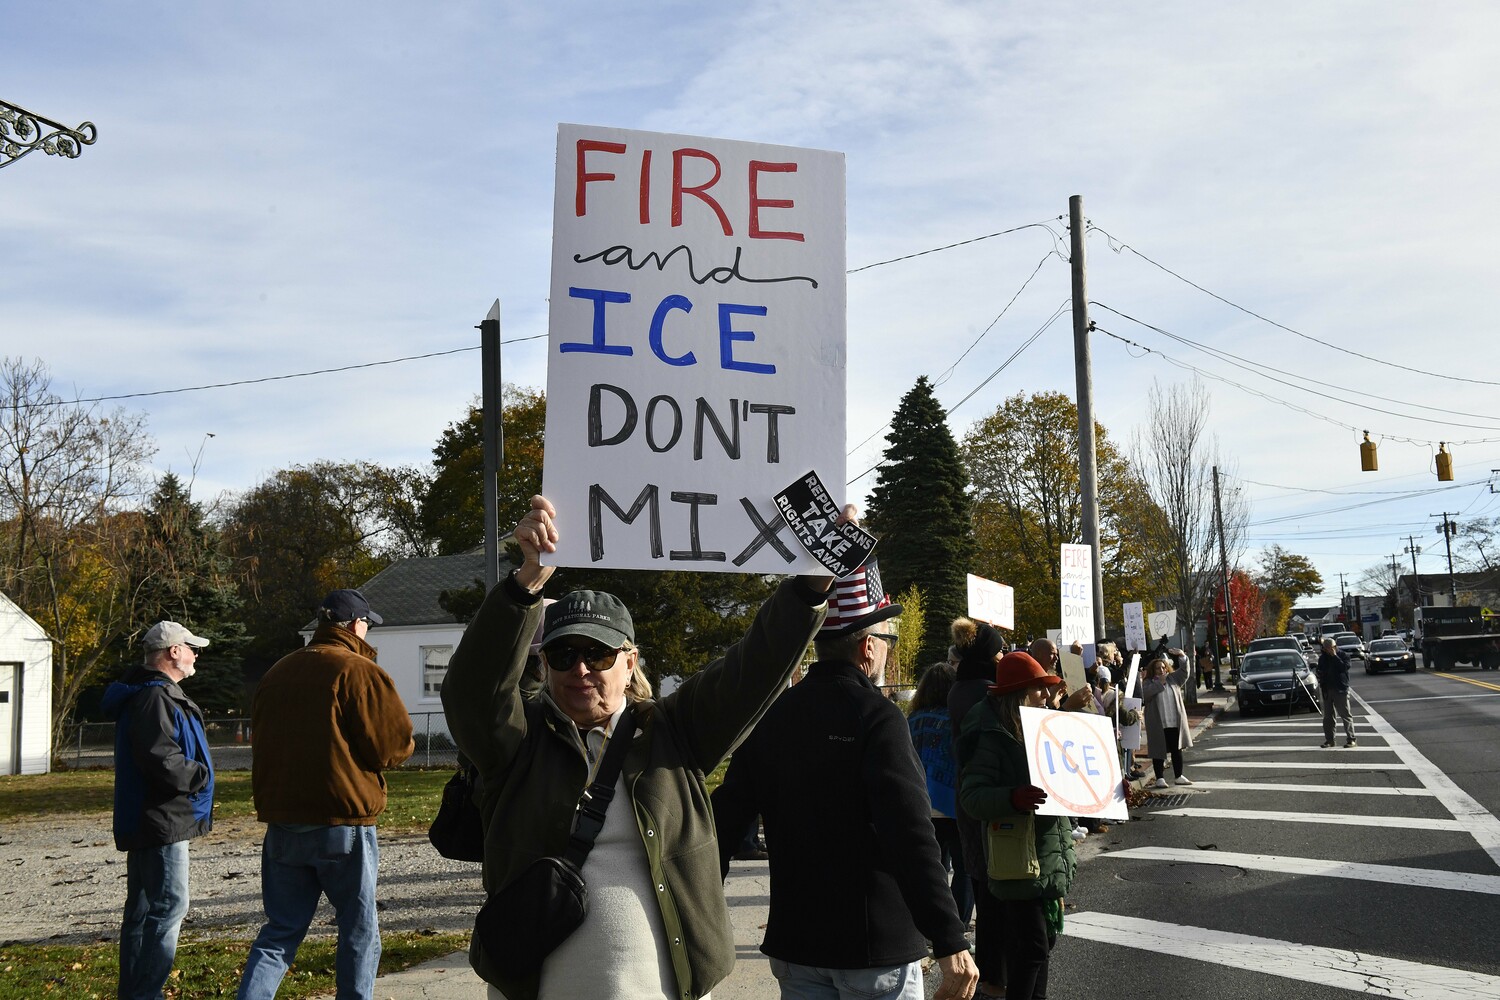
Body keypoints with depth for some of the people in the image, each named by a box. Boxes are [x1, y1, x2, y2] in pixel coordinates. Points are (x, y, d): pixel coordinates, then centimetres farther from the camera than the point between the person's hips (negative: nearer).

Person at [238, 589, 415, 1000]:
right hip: (343, 823, -6)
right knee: (359, 929, 9)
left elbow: (262, 739, 19)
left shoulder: (277, 673, 11)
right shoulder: (359, 671, -11)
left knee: (281, 931, 11)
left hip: (282, 822, 6)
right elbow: (395, 744, -11)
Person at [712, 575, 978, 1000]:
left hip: (795, 942, 6)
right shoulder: (876, 717, -15)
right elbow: (912, 839, -24)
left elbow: (725, 818, 5)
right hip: (875, 945, -5)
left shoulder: (772, 716, 3)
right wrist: (950, 942, -26)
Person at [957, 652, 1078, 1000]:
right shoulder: (992, 738, -15)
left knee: (1043, 943, 16)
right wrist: (1012, 799, -39)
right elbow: (971, 795, -23)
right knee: (1030, 949, -4)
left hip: (1050, 861, 8)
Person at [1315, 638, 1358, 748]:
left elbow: (1344, 667, -22)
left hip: (1340, 690, -6)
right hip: (1327, 690, 6)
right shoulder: (1323, 657, 11)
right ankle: (1329, 739, 16)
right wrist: (1321, 684, 1)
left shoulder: (1342, 655, -5)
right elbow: (1320, 672, 18)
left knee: (1345, 715, -6)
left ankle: (1351, 739, -4)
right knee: (1328, 717, 9)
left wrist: (1335, 656, -20)